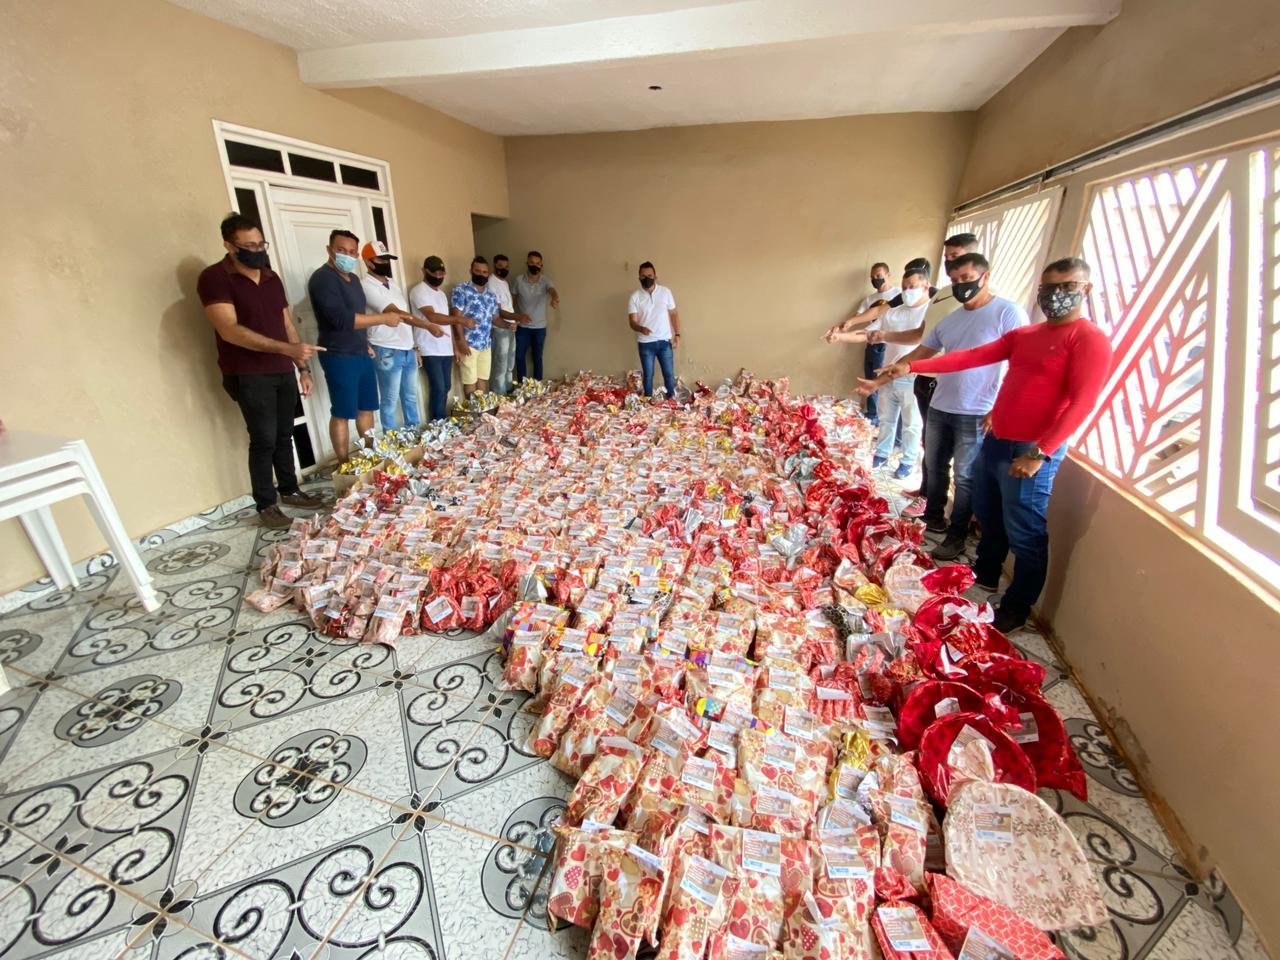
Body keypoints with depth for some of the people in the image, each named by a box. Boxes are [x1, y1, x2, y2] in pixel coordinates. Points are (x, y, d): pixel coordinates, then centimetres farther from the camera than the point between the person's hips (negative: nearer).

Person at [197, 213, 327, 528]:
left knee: (284, 435, 13)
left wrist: (303, 367, 13)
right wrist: (286, 348, -31)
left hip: (283, 372, 6)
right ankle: (266, 505, 8)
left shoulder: (271, 277, 12)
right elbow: (229, 330, -22)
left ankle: (289, 490, 26)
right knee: (264, 439, -3)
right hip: (249, 376, -6)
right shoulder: (214, 278, -10)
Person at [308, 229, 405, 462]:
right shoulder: (323, 278, -15)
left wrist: (366, 344, 16)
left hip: (361, 354, 9)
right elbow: (342, 319, -27)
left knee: (367, 407, 14)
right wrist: (384, 318, -22)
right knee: (342, 413, -1)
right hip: (339, 357, -9)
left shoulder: (352, 278, 14)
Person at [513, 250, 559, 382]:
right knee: (519, 356, 7)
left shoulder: (546, 281, -10)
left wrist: (554, 298, -56)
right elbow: (513, 299, 8)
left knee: (537, 357, 9)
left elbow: (552, 291, -32)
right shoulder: (519, 280, -4)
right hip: (522, 327, 2)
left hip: (540, 327, -1)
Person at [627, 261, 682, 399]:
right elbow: (632, 321, -10)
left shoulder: (665, 292, 0)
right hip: (645, 343, -1)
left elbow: (674, 314, 7)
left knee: (669, 374, 8)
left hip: (664, 341, 1)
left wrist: (677, 334, -1)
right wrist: (641, 328, -32)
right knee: (648, 375, 9)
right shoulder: (635, 297, -5)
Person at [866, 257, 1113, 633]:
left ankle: (1016, 609, 18)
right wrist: (912, 367, -3)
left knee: (1024, 535, 3)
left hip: (1032, 451, -7)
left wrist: (1040, 453, -23)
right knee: (988, 518, 20)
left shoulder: (1090, 339, -8)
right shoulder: (1022, 335, 14)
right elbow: (971, 357, 7)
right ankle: (984, 577, 40)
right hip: (995, 441, 7)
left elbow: (1081, 402, -16)